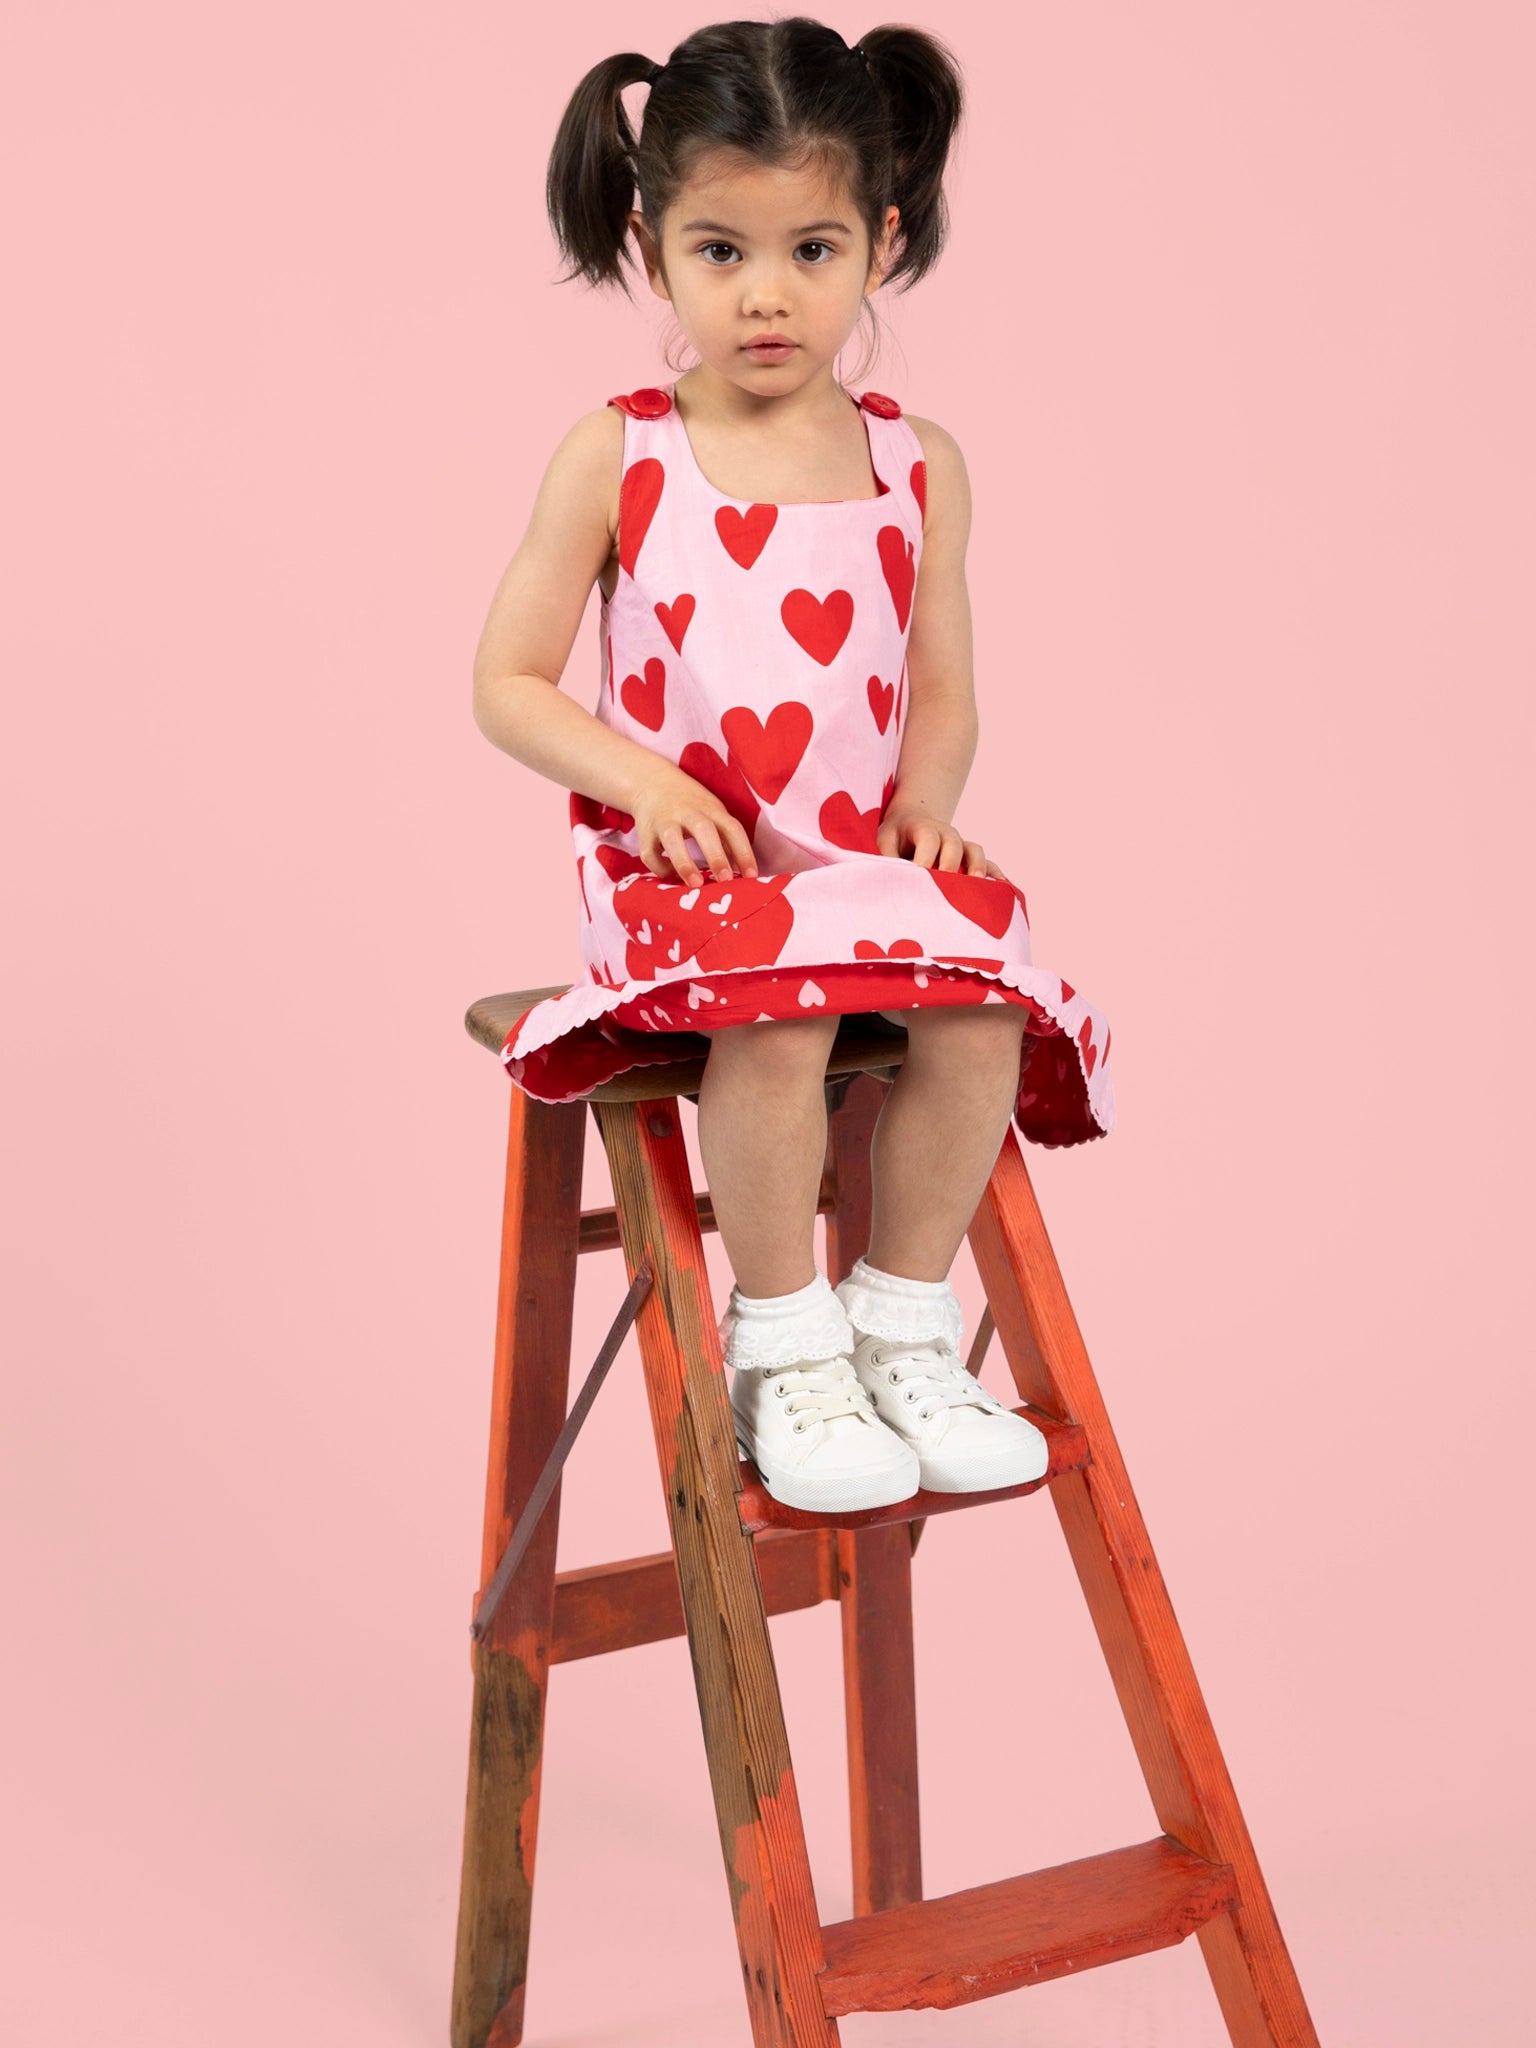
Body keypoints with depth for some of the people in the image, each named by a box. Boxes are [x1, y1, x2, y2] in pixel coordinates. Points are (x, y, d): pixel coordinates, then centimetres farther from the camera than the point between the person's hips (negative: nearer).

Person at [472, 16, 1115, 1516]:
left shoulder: (916, 469, 10)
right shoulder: (616, 458, 2)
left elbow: (939, 690, 15)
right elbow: (507, 685, 3)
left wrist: (927, 801, -6)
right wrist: (640, 774, -14)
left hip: (862, 854, 3)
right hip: (678, 862, -3)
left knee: (983, 1002, -25)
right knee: (776, 1015, -33)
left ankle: (902, 1324, -3)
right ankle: (782, 1350, -10)